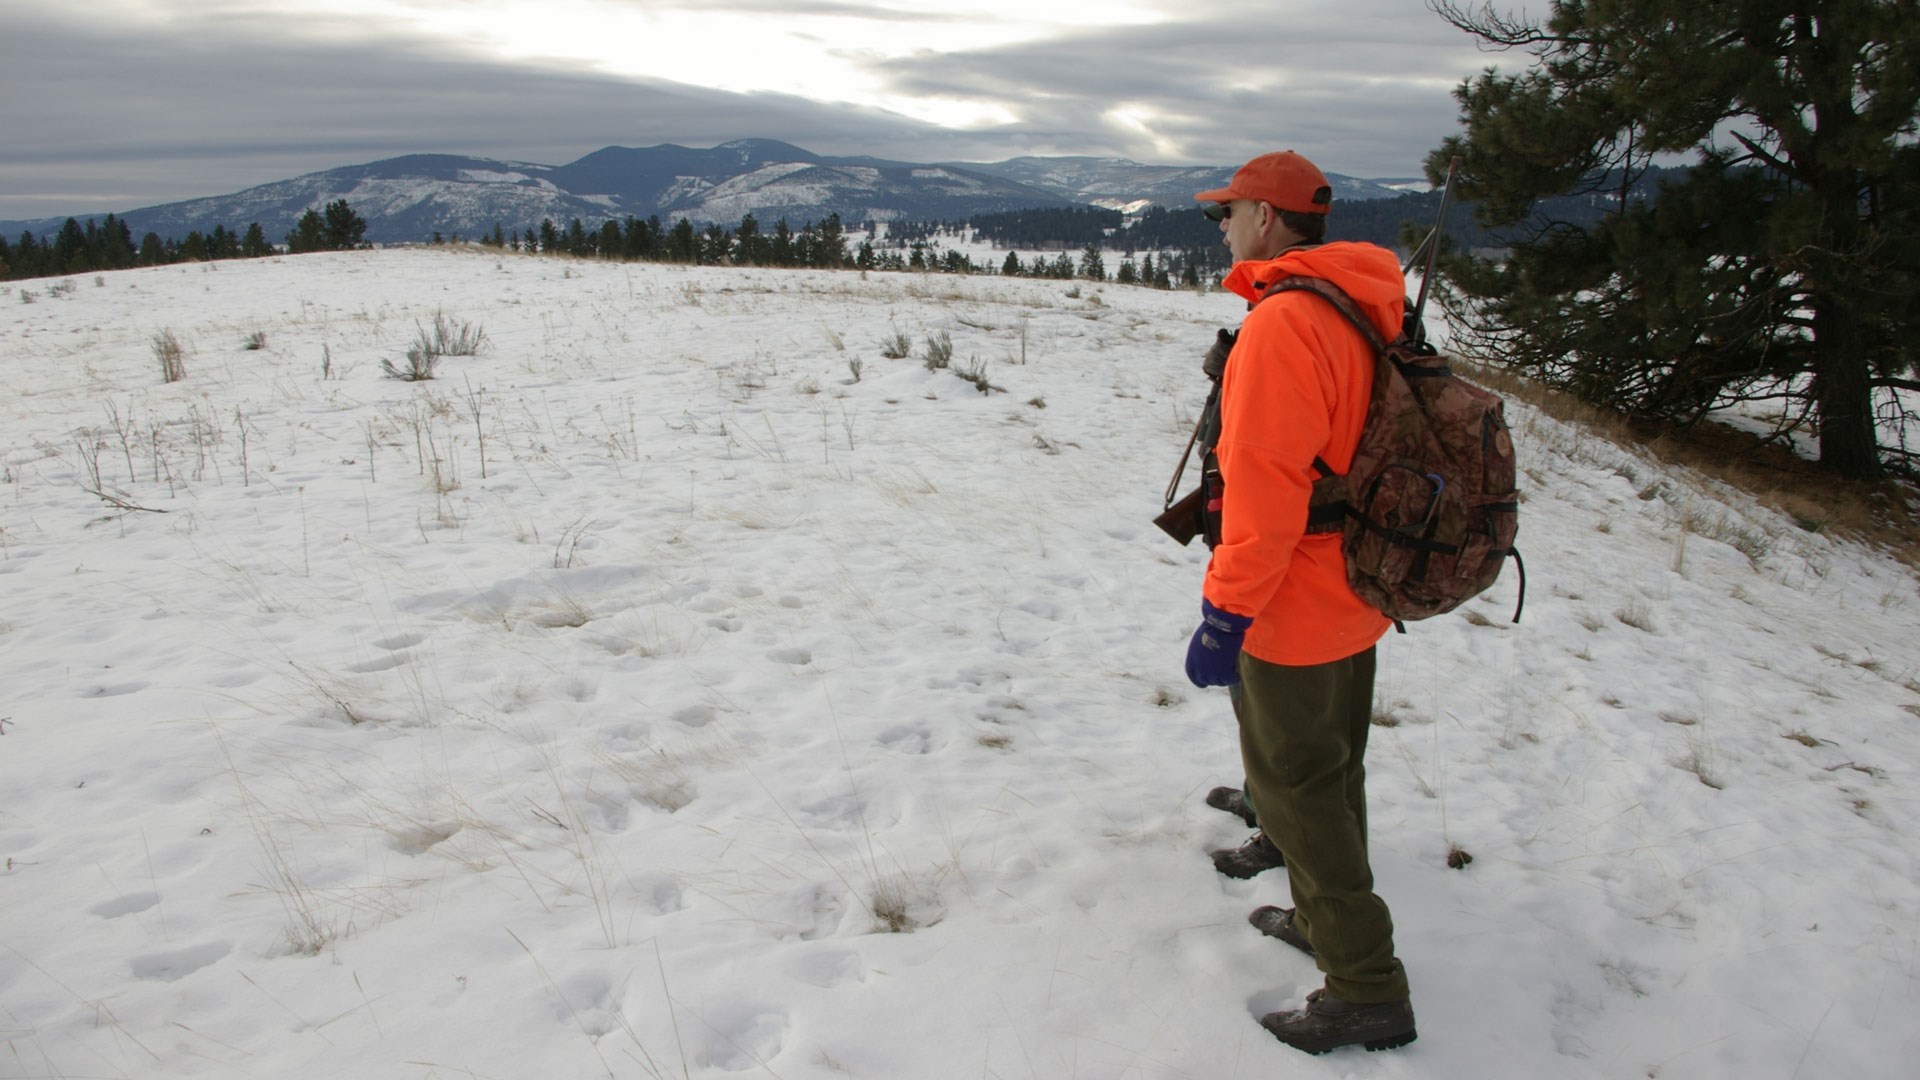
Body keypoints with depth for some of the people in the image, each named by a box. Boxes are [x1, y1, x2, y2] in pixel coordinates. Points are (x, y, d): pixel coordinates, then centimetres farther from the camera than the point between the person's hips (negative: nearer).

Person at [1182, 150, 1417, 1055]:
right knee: (1331, 769, 22)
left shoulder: (1282, 322, -24)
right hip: (1355, 598, 10)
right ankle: (1324, 920, 40)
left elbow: (1265, 485, -28)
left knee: (1294, 788, 3)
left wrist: (1224, 613, -22)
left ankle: (1367, 993, 11)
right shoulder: (1369, 312, 8)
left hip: (1292, 609, -9)